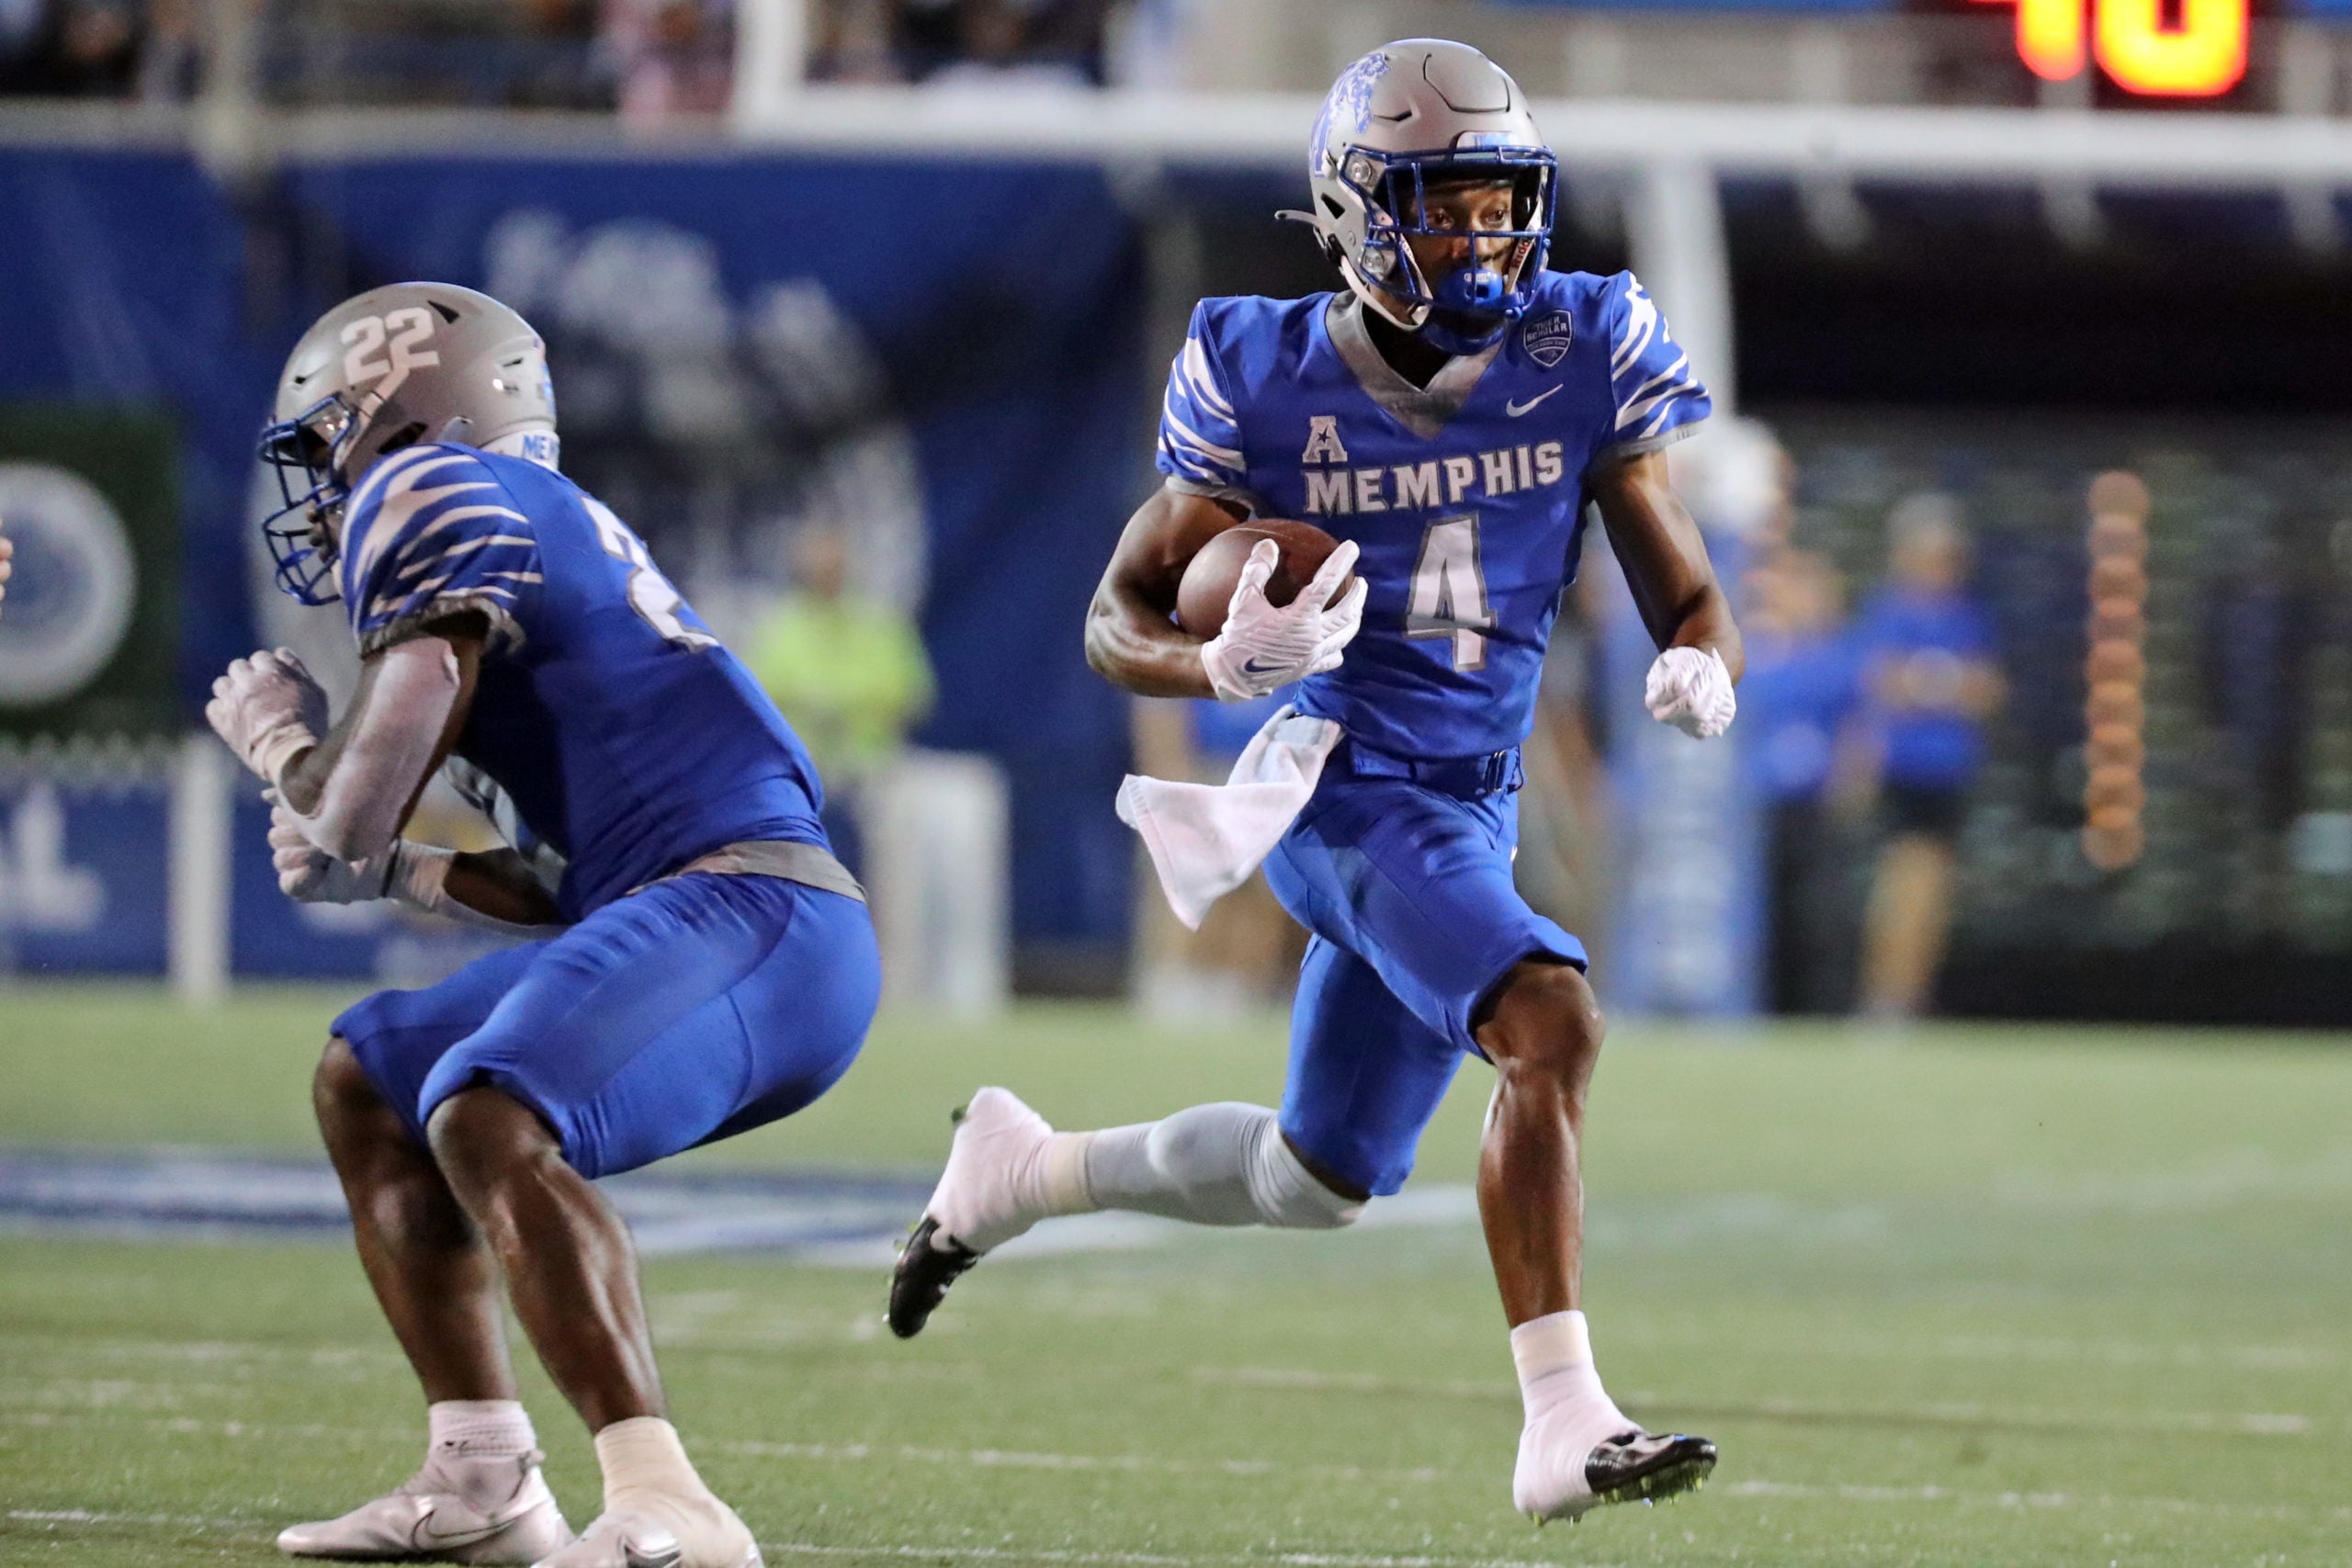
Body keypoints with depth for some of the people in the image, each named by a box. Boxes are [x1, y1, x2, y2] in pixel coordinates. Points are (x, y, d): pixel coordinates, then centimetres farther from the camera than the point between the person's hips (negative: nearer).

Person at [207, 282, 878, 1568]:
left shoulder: (432, 495, -1)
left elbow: (350, 809, -9)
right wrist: (386, 878, 33)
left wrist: (274, 737, 12)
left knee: (489, 1122, -32)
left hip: (747, 909, -10)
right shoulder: (547, 533, 27)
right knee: (366, 1084, 22)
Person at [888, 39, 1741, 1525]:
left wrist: (1701, 667, -23)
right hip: (1350, 785, -6)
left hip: (1467, 811, 6)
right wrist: (1226, 660, -24)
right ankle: (1567, 1428, -30)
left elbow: (1686, 591, 2)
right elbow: (1118, 619, -2)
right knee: (1553, 1023, -29)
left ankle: (1026, 1168, 42)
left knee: (1321, 1184, 18)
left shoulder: (1580, 358, -1)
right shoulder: (1274, 384, -8)